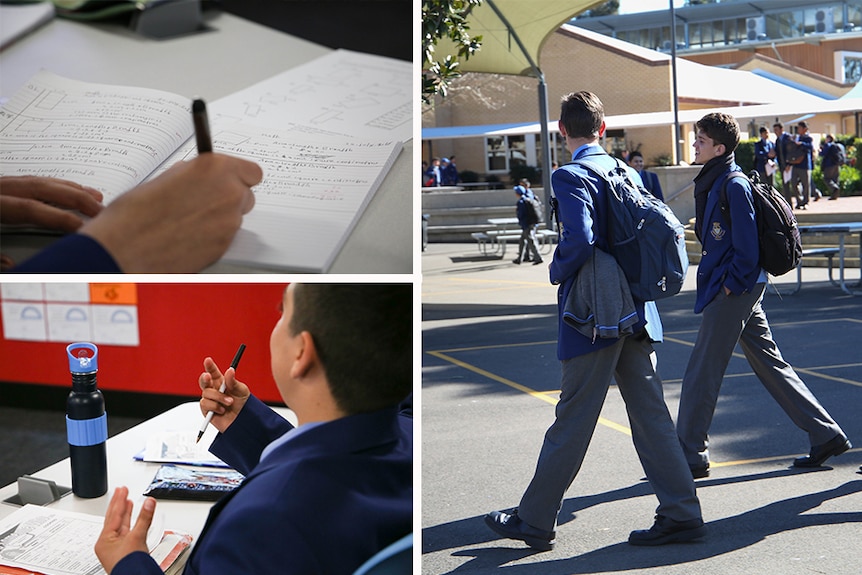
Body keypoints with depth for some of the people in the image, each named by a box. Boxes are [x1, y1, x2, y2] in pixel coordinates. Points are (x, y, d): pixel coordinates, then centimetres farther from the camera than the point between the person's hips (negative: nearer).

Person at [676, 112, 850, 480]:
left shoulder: (734, 186, -16)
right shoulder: (713, 183, 14)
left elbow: (746, 246, -19)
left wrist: (729, 285, -15)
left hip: (734, 291, -10)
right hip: (740, 289, 10)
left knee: (701, 374, -3)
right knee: (769, 364, 14)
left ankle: (690, 456, 8)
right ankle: (826, 435, 20)